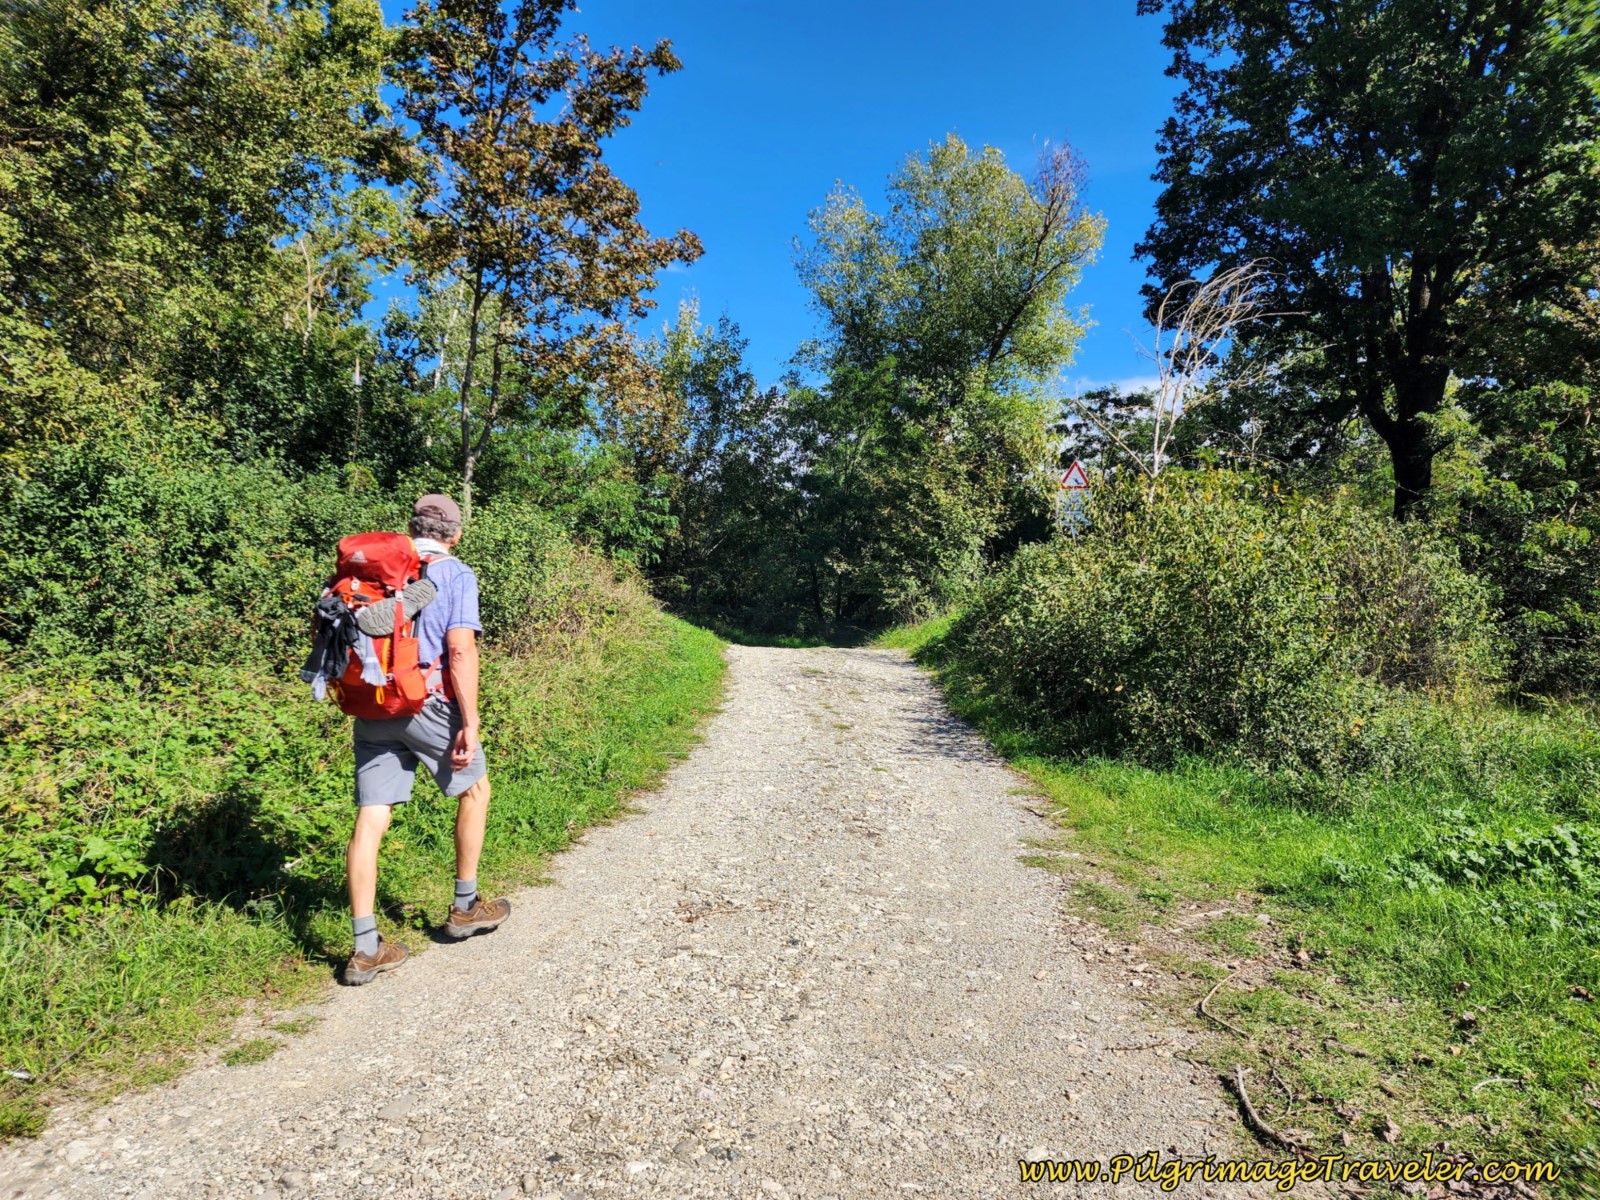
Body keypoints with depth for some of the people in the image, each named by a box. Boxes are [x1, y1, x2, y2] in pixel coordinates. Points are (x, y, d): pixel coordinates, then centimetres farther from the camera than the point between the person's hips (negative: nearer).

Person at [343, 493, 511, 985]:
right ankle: (465, 907, 27)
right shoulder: (456, 575, -4)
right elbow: (461, 651, -15)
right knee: (474, 789, 18)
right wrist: (470, 723, -14)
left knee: (370, 820, 5)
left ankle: (366, 949, 9)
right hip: (427, 705, -5)